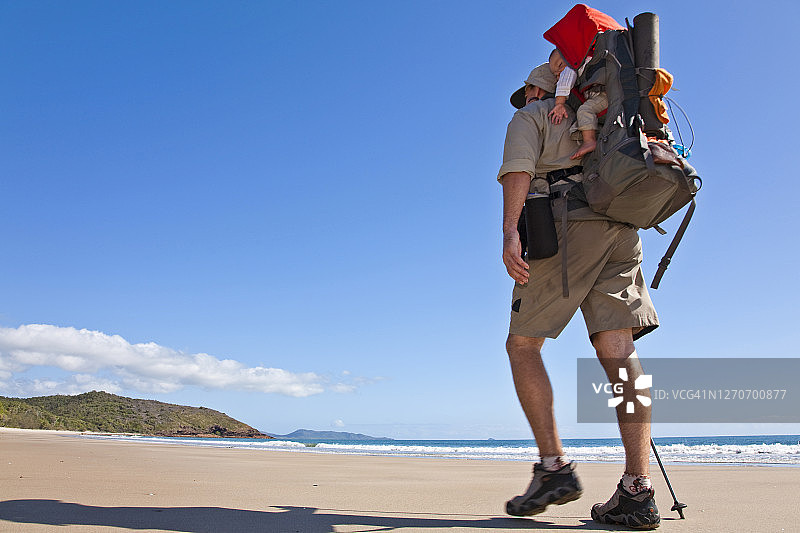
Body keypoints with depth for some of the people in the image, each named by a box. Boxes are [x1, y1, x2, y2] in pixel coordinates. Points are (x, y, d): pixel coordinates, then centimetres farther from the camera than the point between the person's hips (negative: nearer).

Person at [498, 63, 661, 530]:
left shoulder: (529, 118, 15)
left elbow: (519, 166, -6)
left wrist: (509, 230, -19)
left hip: (567, 228, -6)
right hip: (621, 232, 7)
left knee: (523, 345, 0)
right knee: (618, 354, -5)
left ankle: (555, 468, -10)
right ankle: (638, 492, -14)